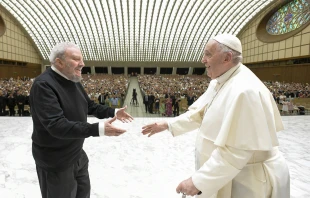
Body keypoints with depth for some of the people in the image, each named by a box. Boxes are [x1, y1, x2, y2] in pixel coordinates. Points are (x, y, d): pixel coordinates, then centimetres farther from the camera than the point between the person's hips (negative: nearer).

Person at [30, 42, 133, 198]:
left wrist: (113, 112, 4)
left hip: (77, 154, 9)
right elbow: (57, 125, -36)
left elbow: (89, 105, 14)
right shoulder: (43, 85, -27)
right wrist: (99, 129, -41)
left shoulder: (73, 81, 1)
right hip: (55, 161, -8)